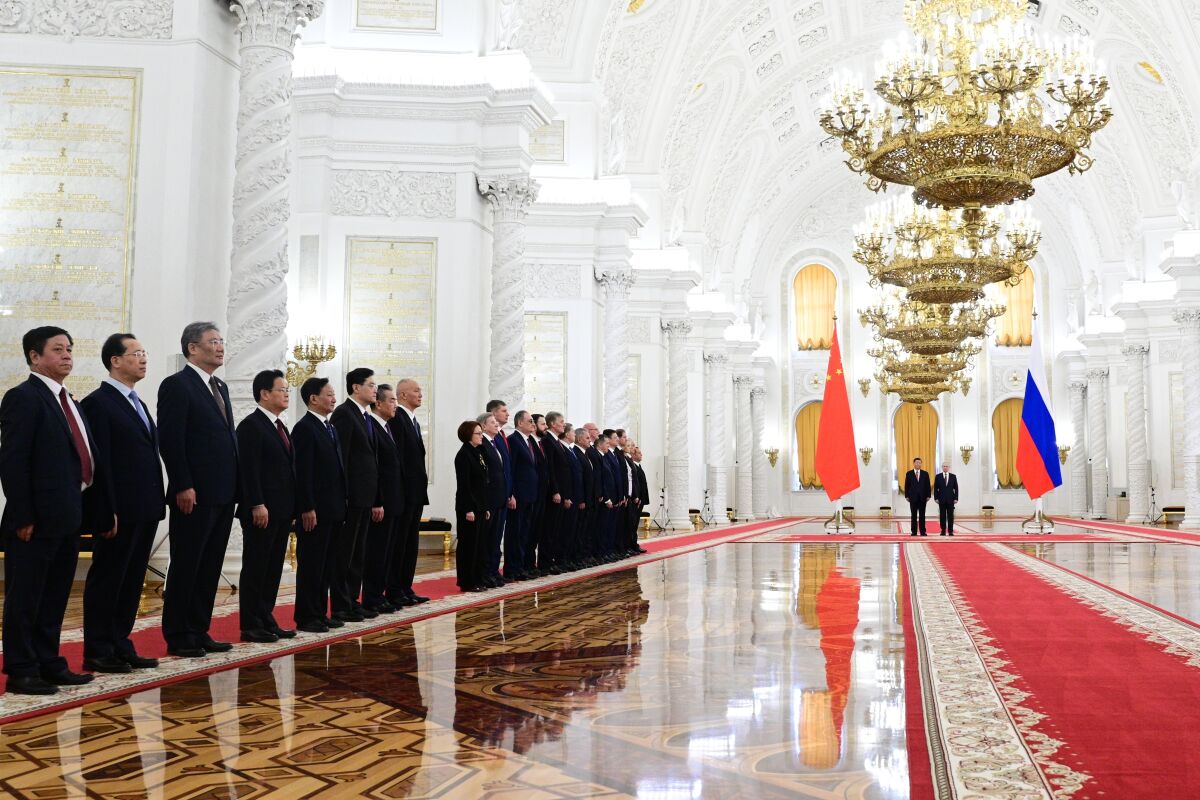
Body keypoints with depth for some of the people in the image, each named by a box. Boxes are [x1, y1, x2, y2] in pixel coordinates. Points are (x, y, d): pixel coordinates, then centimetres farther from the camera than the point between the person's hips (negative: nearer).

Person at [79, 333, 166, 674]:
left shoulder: (137, 403, 18)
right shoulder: (98, 402, -8)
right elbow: (99, 462, -14)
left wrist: (157, 504, 12)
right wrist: (108, 513, -18)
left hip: (145, 510, 8)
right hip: (119, 511, -8)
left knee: (132, 581, 12)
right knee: (106, 580, 2)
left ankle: (120, 646, 21)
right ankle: (97, 653, 11)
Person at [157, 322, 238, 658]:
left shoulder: (221, 387, 17)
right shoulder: (177, 385, -8)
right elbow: (170, 440, -14)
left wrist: (234, 486, 13)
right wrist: (183, 487, -19)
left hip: (223, 495, 8)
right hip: (195, 496, -8)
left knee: (210, 567, 13)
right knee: (185, 567, 2)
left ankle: (199, 631, 22)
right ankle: (178, 637, 11)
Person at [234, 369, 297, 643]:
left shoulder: (280, 426, 17)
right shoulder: (251, 425, -10)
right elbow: (248, 469, -17)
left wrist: (291, 508, 15)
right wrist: (257, 505, -21)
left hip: (282, 511, 9)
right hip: (261, 511, -9)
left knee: (273, 569, 12)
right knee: (255, 569, -1)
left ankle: (266, 621, 19)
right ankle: (251, 626, 6)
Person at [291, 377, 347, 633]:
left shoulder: (330, 428, 17)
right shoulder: (304, 428, -10)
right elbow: (302, 472, -16)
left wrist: (342, 504, 15)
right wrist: (307, 508, -20)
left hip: (333, 510, 9)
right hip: (314, 511, -9)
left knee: (326, 564, 12)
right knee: (311, 564, -1)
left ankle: (320, 613, 20)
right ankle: (306, 617, 7)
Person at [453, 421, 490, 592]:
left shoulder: (478, 453, 14)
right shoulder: (463, 455, -12)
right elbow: (463, 484, -17)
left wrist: (486, 507, 15)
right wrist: (468, 509, -20)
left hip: (480, 506, 9)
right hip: (469, 507, -9)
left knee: (479, 544, 11)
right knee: (469, 545, -3)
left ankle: (476, 580, 17)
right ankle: (467, 582, 4)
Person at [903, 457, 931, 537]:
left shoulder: (925, 474, 6)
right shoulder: (909, 473, 4)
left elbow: (928, 485, 5)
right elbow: (907, 486, 4)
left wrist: (928, 496, -2)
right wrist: (907, 496, -2)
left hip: (922, 497, 1)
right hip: (913, 497, -1)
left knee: (922, 515, 2)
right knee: (914, 515, 2)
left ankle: (922, 531, 5)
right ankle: (914, 531, 4)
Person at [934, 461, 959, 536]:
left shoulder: (953, 476, 5)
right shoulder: (938, 476, 4)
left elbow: (956, 488, 5)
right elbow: (935, 488, 4)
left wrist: (956, 498, -2)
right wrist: (936, 498, -4)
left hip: (950, 499, 0)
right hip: (941, 499, 0)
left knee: (950, 516, 1)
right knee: (942, 516, 1)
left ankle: (950, 531, 4)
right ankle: (943, 531, 5)